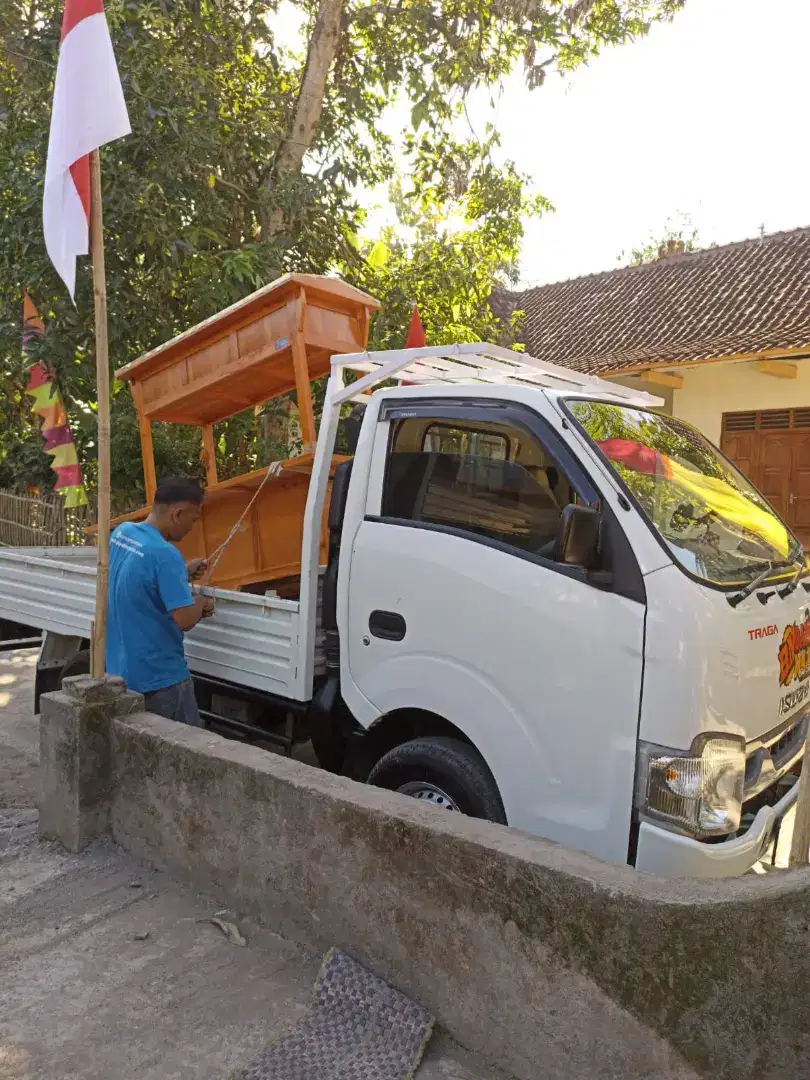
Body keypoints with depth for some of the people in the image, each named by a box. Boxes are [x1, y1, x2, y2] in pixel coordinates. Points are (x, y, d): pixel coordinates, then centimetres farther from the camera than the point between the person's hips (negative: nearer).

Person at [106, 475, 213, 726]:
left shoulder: (121, 532, 1)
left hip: (120, 670, 9)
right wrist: (201, 603, -8)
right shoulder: (164, 554, -26)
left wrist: (183, 572, 13)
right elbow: (186, 619, -28)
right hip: (158, 677, -9)